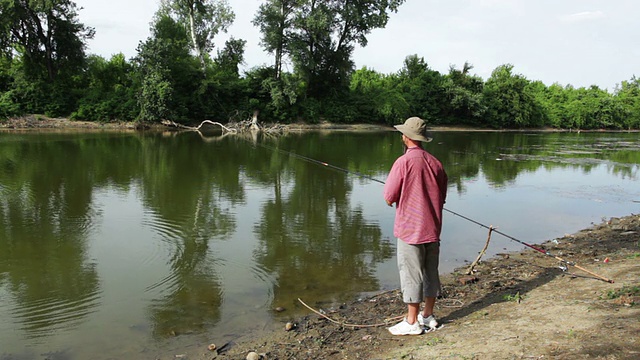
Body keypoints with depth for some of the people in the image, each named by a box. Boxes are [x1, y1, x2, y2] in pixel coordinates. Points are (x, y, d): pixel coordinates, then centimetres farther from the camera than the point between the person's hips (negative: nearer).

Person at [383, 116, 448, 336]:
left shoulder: (403, 162, -16)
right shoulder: (435, 162, 4)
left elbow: (389, 199, -13)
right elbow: (442, 196, 13)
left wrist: (401, 195, 7)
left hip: (410, 229, -6)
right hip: (432, 229, 7)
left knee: (411, 275, 2)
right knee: (431, 272, 15)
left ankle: (412, 322, 10)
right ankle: (428, 316, 28)